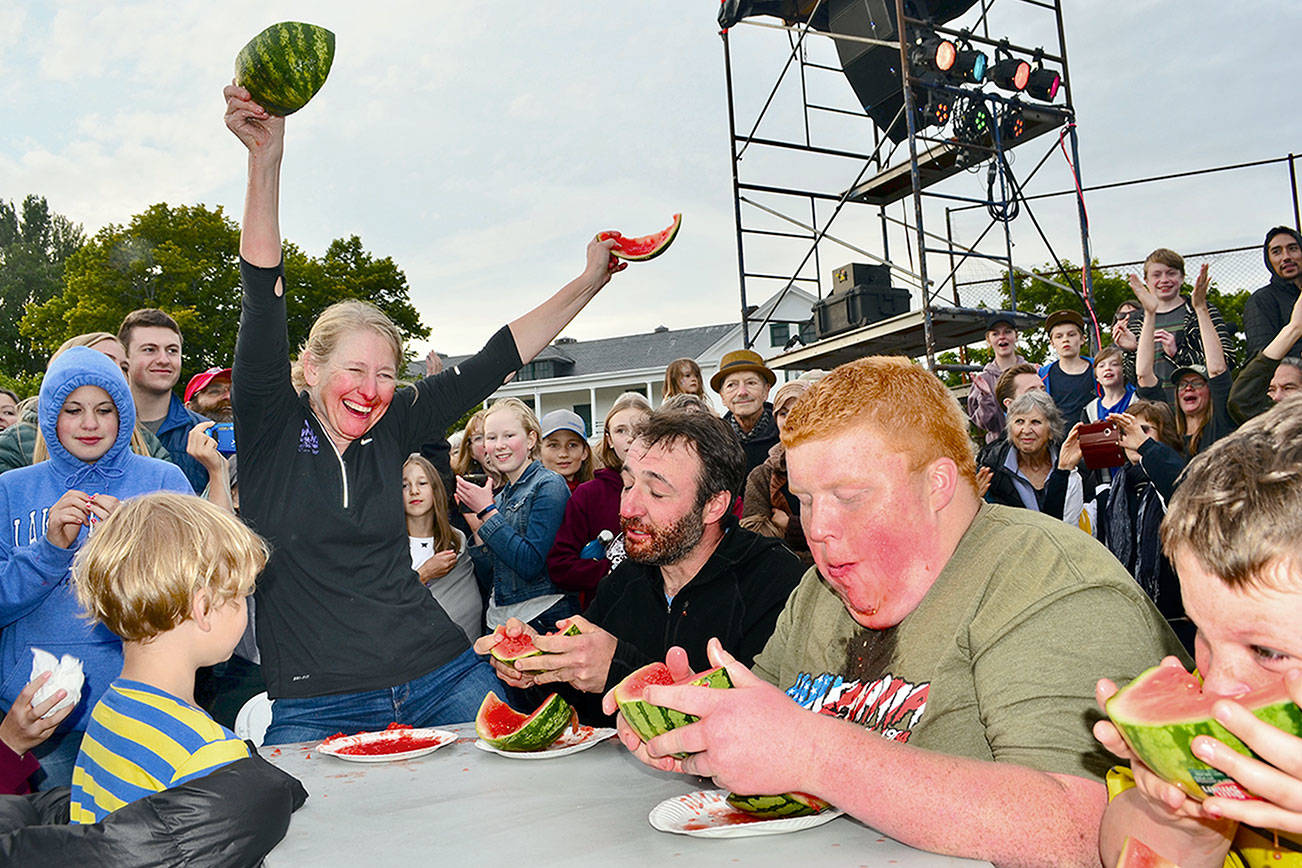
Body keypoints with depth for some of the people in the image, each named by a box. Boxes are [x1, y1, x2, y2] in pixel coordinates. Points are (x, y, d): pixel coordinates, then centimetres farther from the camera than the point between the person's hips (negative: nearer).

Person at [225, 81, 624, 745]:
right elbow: (264, 305, -12)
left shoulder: (390, 429, 8)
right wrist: (265, 162, -22)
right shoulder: (272, 429, -1)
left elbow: (494, 362, 11)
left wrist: (588, 282, 13)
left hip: (443, 679, 3)